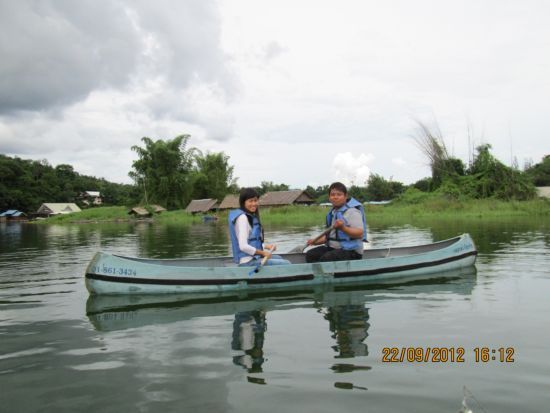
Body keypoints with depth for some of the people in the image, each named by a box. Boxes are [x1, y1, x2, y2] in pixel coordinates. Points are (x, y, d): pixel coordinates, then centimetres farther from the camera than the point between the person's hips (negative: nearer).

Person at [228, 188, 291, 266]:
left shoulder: (251, 216, 12)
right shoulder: (242, 217, -17)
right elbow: (243, 246, -24)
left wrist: (266, 246, 7)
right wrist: (262, 253, -14)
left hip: (253, 257, 11)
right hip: (248, 261, -11)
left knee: (279, 258, 31)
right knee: (286, 264, -12)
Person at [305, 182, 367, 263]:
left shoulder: (352, 211, -11)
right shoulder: (333, 213, 15)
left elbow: (360, 233, -21)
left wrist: (343, 228, -34)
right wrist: (316, 241, 12)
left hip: (350, 251, -9)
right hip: (332, 247, 9)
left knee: (326, 258, -30)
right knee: (310, 255, -5)